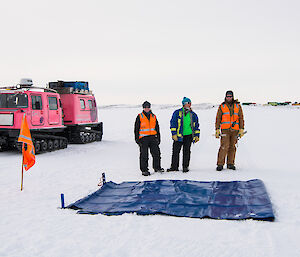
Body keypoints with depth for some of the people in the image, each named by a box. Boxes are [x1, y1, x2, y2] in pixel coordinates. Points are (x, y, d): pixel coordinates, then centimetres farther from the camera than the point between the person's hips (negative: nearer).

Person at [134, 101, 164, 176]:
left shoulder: (153, 117, 15)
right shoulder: (140, 117, 2)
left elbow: (157, 128, 20)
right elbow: (136, 128, 2)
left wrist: (158, 138, 15)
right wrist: (137, 139, -4)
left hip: (153, 137, 4)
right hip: (143, 138, -4)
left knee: (156, 153, 1)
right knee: (144, 155, -1)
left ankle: (157, 167, 15)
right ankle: (144, 170, 7)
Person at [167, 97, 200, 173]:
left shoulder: (193, 115, 11)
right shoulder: (177, 113, 1)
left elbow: (196, 125, 16)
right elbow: (173, 123, -1)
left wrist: (196, 135, 9)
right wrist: (174, 134, -9)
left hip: (188, 136, 2)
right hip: (179, 135, -2)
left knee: (186, 152, 3)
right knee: (175, 151, 0)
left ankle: (185, 167, 12)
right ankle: (174, 167, 11)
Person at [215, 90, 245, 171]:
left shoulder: (238, 106, 11)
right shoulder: (222, 106, 8)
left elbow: (241, 118, 12)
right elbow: (218, 119, 9)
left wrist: (241, 129, 4)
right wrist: (217, 130, 2)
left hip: (235, 130, 2)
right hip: (225, 130, -2)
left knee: (232, 147, 5)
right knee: (224, 146, -12)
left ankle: (230, 163, 13)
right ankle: (220, 164, -8)